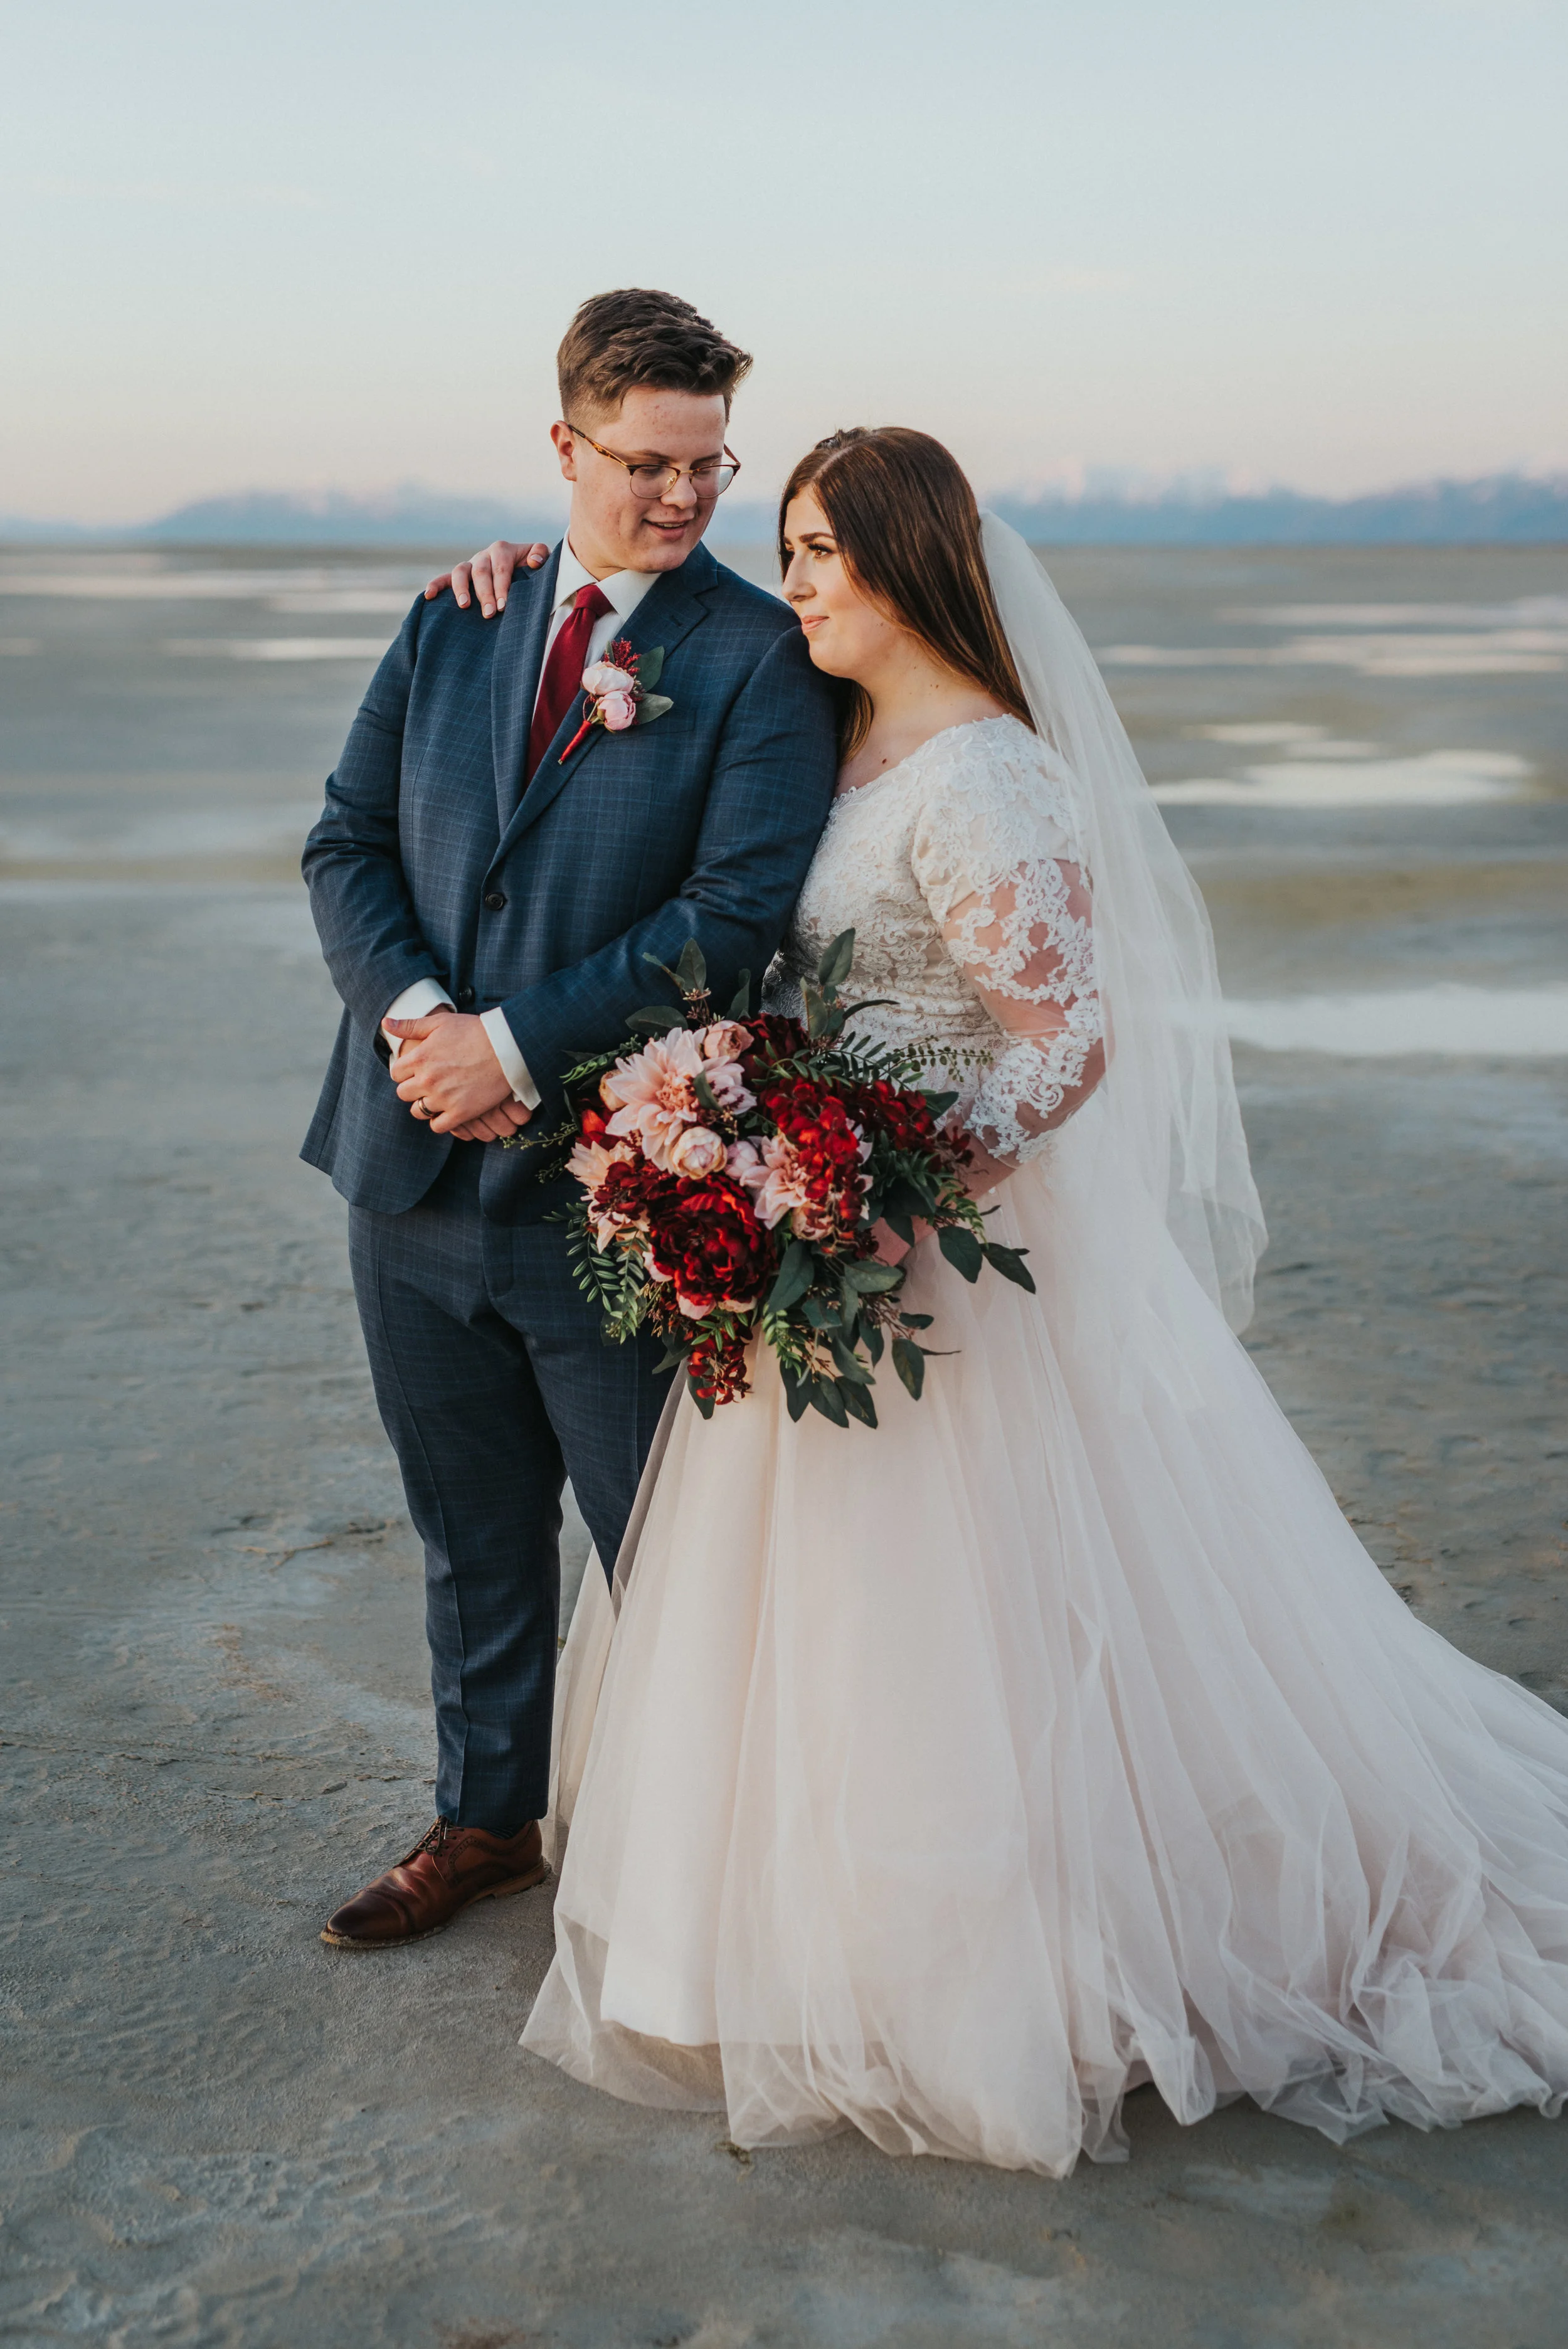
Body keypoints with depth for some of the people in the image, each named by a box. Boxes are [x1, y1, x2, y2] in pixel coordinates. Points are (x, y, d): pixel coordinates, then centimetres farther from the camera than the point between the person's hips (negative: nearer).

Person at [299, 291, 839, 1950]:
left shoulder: (760, 661, -7)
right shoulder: (452, 623, 8)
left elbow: (739, 911, -17)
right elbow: (347, 839, 7)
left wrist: (522, 1048, -19)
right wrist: (410, 1012, -12)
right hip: (417, 1162, 5)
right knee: (471, 1530, 20)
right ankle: (485, 1821, 39)